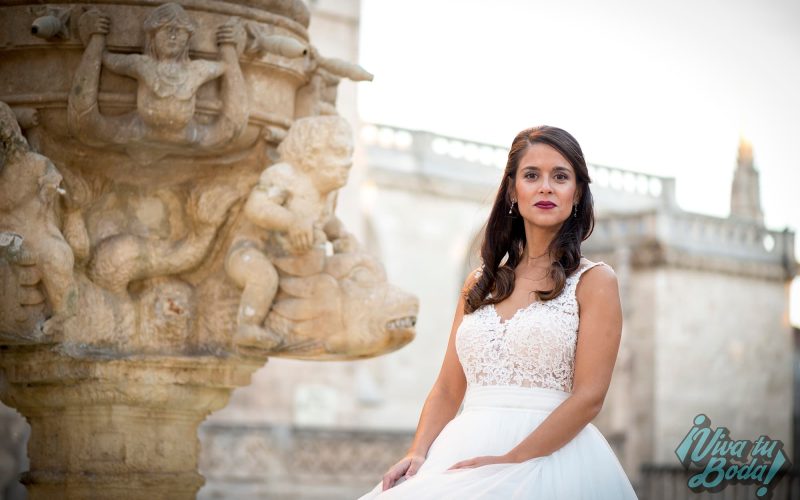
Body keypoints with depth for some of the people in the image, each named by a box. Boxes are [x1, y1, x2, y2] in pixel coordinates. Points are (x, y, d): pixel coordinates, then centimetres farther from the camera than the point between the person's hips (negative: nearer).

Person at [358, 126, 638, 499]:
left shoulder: (594, 280, 2)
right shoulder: (480, 283, 15)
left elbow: (589, 396, -7)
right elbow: (447, 390, 15)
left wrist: (511, 461, -14)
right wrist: (417, 454, -2)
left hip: (548, 455, -4)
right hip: (468, 452, 4)